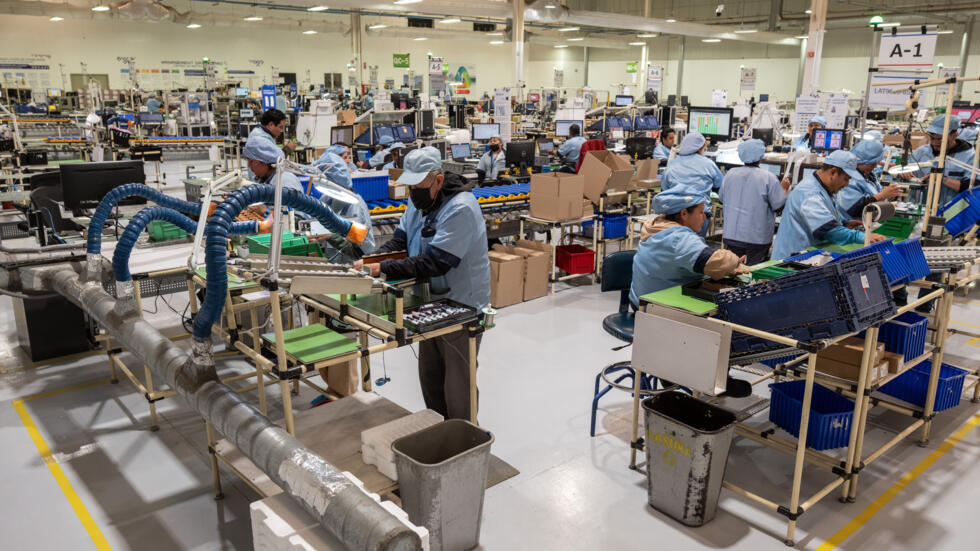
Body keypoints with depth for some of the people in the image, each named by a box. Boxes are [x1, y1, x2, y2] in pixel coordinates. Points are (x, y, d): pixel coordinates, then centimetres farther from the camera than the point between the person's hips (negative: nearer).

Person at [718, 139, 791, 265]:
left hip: (731, 235, 4)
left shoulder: (730, 174, 1)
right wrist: (784, 189, 8)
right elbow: (778, 205, -9)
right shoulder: (769, 178, -11)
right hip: (757, 238, -3)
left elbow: (721, 198, 13)